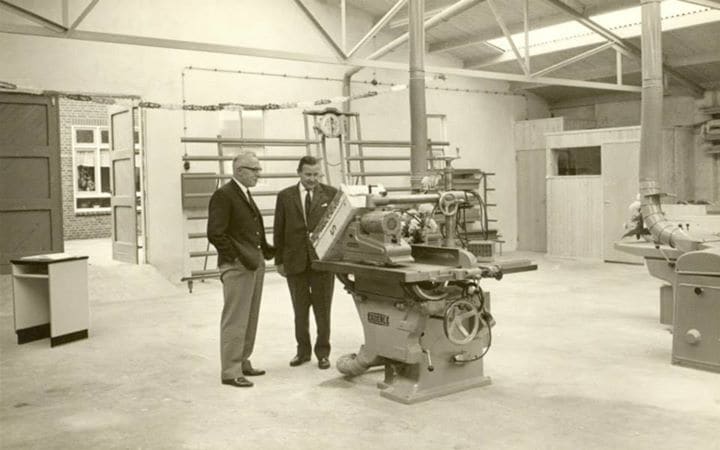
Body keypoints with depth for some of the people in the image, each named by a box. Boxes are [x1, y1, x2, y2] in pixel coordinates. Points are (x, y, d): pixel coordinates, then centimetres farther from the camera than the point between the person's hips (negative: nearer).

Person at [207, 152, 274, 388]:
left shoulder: (246, 195, 17)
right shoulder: (223, 195, -12)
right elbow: (215, 234, -17)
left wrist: (265, 250, 10)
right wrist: (238, 257, -18)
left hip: (255, 264, 9)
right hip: (237, 267, -9)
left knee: (250, 319, 15)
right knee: (235, 320, -4)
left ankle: (242, 363, 26)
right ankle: (230, 371, 3)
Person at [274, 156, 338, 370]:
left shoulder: (331, 194, 1)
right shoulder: (285, 196, 4)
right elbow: (279, 230, 5)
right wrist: (279, 260, 3)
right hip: (295, 261, 2)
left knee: (323, 309, 6)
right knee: (300, 310, 12)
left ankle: (323, 352, 18)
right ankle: (303, 350, 25)